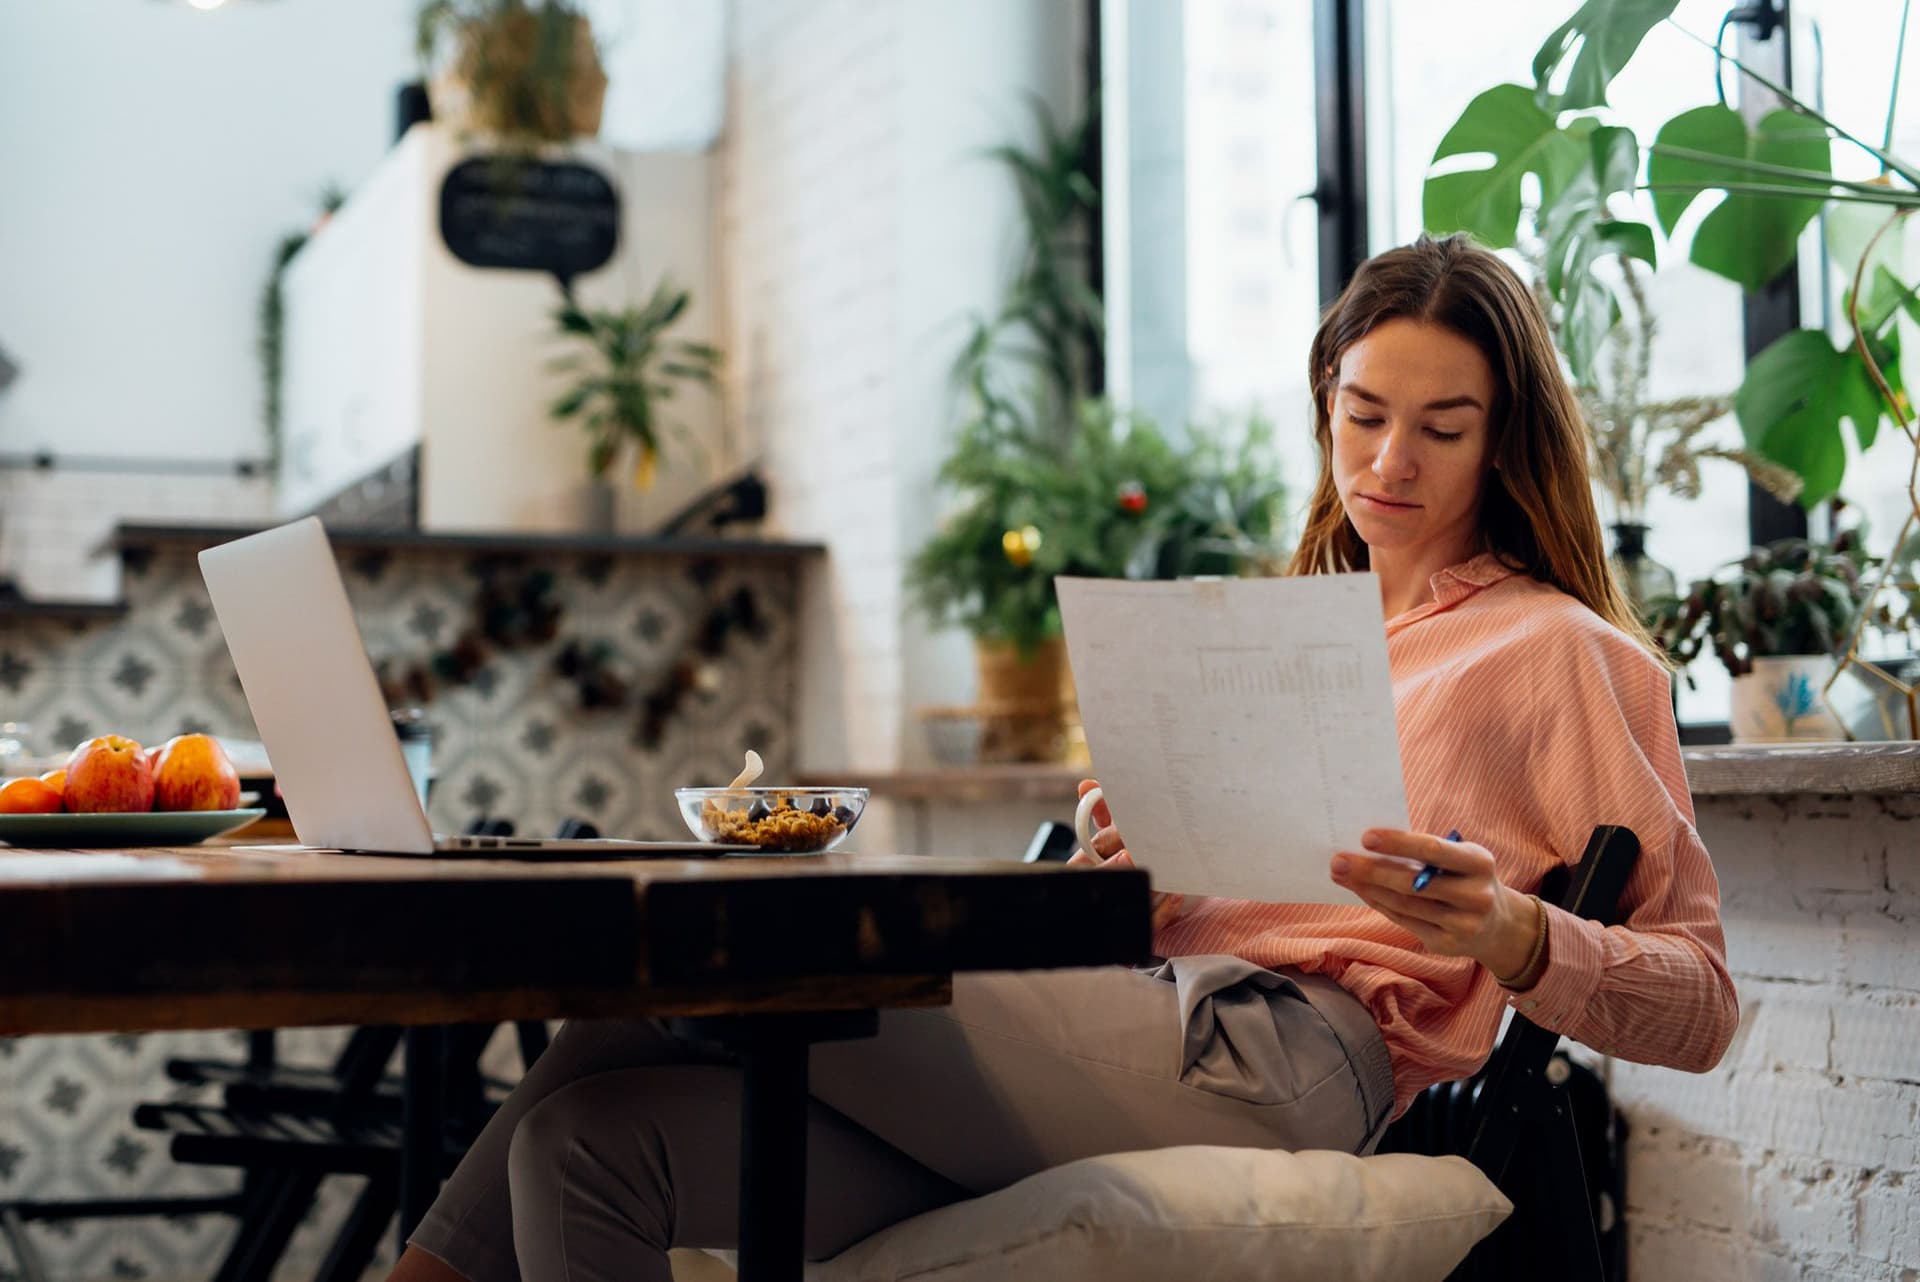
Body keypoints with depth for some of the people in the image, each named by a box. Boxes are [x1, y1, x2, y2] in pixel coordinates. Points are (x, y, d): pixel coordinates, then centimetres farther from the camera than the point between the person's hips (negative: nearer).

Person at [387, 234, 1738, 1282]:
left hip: (1294, 1058, -7)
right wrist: (1135, 879, 4)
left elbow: (1699, 1004, 4)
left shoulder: (1555, 651, 10)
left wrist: (1512, 935, -15)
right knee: (598, 1136, -16)